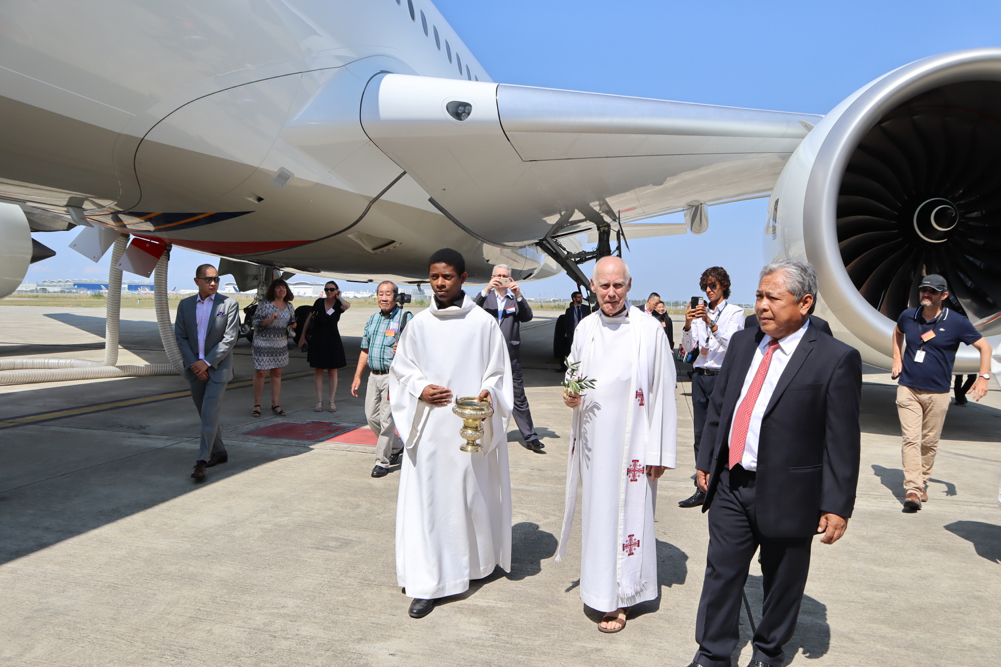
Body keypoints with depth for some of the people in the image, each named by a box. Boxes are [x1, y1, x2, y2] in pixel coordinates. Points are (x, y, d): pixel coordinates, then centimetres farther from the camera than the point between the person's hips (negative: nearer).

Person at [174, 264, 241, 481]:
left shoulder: (229, 304, -6)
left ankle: (201, 462, -3)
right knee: (205, 415, 14)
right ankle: (219, 452, 29)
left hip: (218, 368, -4)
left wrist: (207, 362, -16)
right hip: (194, 369, 5)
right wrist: (193, 364, -10)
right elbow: (180, 337, 2)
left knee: (209, 415, -8)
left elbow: (230, 338, -11)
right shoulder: (185, 305, 5)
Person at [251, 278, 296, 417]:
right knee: (260, 373, -2)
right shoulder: (265, 305, -10)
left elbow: (292, 322, 19)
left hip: (281, 343, 5)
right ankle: (257, 405, 10)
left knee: (277, 374, 8)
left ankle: (275, 405, 14)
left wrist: (293, 324, -3)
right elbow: (255, 322, -10)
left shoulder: (289, 306, 7)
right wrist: (270, 319, -23)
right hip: (263, 342, -5)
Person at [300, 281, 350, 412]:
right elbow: (309, 318, 8)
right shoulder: (319, 302, 0)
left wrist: (338, 297, -9)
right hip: (317, 340, 1)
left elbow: (347, 305, -28)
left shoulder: (338, 304, -3)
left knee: (332, 371, 4)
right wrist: (303, 336, 8)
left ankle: (332, 401, 11)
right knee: (318, 370, 3)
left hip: (333, 341, -1)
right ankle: (319, 401, 9)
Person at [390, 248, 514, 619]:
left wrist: (487, 393, -16)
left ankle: (479, 560, 34)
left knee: (473, 493, 10)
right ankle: (427, 583, 10)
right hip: (428, 426, 2)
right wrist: (420, 390, -7)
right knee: (426, 498, 1)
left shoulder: (484, 323, -2)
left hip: (472, 426, -1)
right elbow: (401, 369, 11)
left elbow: (498, 372, 3)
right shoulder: (419, 324, 5)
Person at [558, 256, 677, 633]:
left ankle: (619, 600, 16)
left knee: (627, 515, 2)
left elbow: (663, 392, -8)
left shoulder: (649, 330, -11)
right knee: (595, 513, 13)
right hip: (592, 440, 5)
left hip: (631, 442, -5)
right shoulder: (585, 328, 4)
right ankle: (599, 586, 30)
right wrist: (570, 395, -5)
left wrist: (660, 451, -9)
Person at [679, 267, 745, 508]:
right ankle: (702, 489, 11)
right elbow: (688, 346, 7)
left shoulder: (735, 312, 1)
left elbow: (731, 343, -15)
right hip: (700, 376, 5)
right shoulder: (700, 312, 13)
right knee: (700, 432, 5)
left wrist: (710, 323, -27)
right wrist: (688, 324, -12)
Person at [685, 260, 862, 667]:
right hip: (730, 485, 4)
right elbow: (718, 407, 12)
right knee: (721, 574, 11)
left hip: (787, 495, -4)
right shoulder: (742, 343, 5)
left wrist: (837, 505, -12)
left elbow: (843, 440, -12)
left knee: (782, 583, 15)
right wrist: (706, 461, 12)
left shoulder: (836, 359, -12)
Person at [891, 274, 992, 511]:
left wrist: (983, 378, -5)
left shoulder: (956, 322, -6)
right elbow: (897, 333, 27)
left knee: (929, 441, 7)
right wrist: (897, 359, 16)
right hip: (908, 389, 1)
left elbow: (984, 347, 3)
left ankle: (922, 482, 25)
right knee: (911, 439, -8)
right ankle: (912, 489, -10)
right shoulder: (908, 316, 3)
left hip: (937, 393, -1)